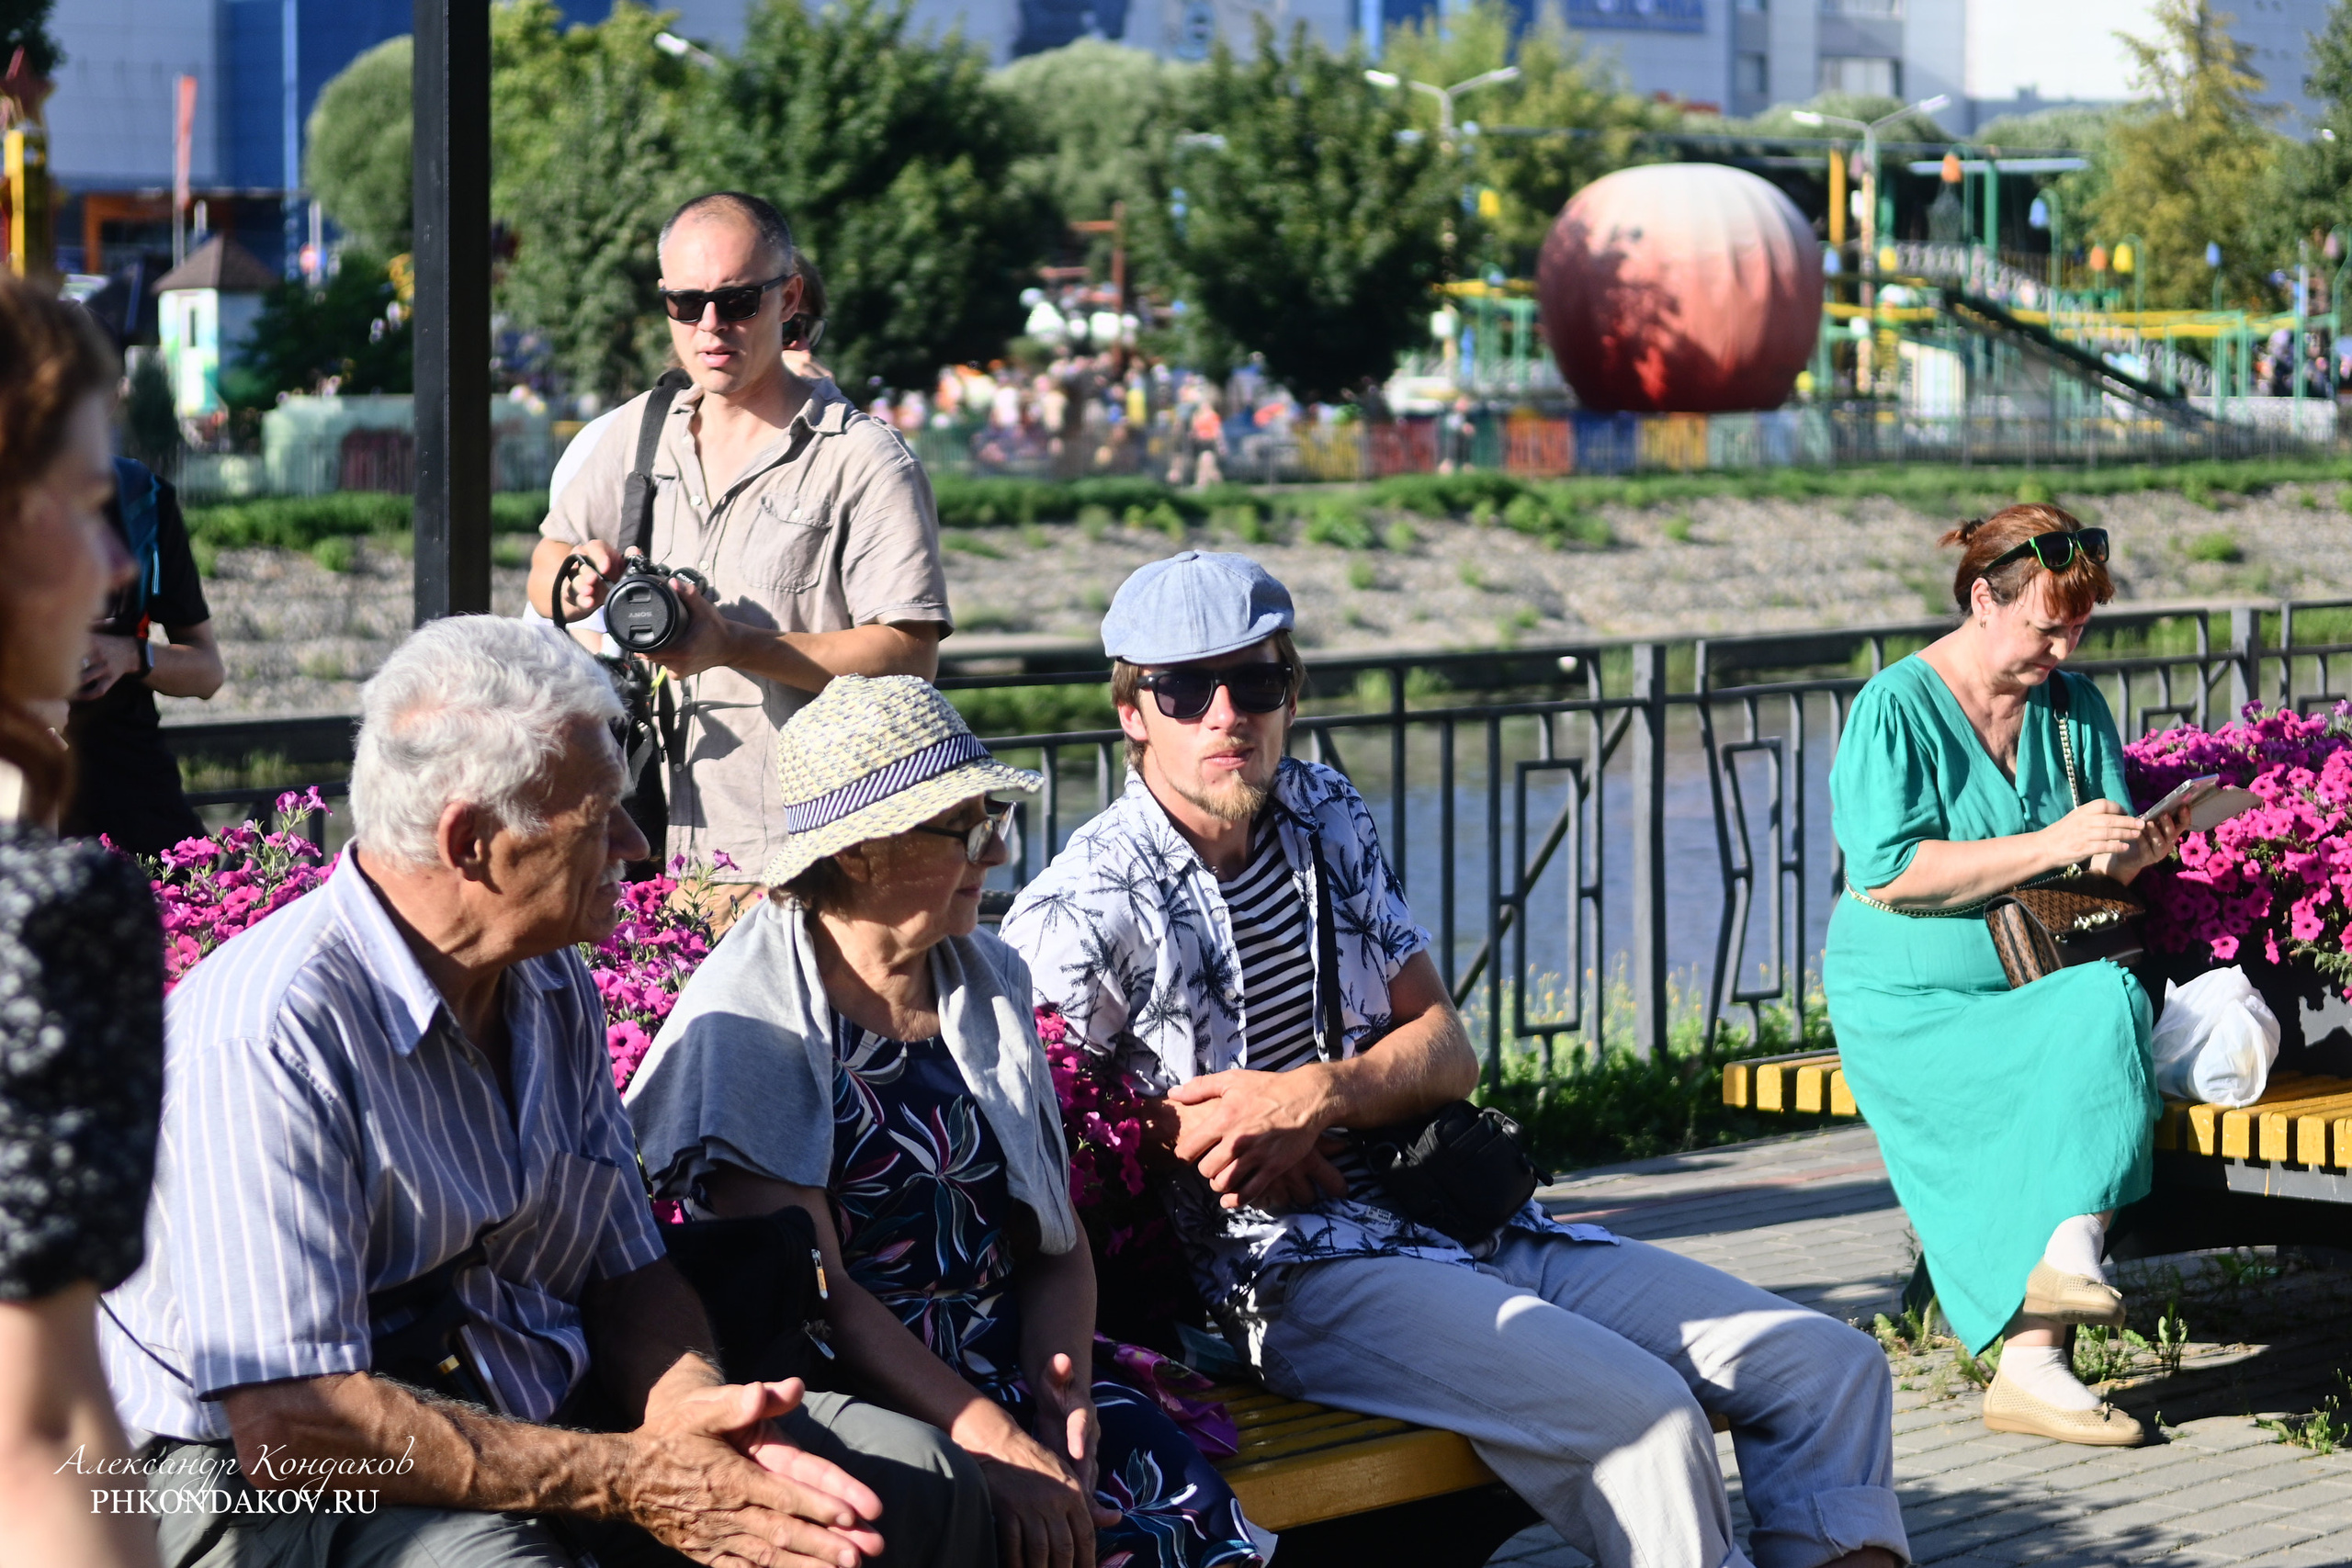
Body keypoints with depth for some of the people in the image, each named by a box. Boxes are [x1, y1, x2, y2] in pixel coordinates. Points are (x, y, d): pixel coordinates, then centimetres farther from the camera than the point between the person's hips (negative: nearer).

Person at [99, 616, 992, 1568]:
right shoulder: (260, 1033, -21)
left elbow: (627, 1273, 13)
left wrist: (691, 1407, -11)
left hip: (538, 1428, 8)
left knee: (916, 1486, -5)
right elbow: (291, 1428, -25)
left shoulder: (554, 987, 9)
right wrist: (622, 1481, -23)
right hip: (281, 1484, -8)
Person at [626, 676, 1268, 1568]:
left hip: (1001, 1364, 5)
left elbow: (1053, 1244, 13)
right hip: (836, 1395, -5)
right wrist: (990, 1439, -23)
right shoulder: (750, 1011, -6)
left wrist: (1062, 1388, -8)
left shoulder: (990, 979, 14)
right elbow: (810, 1289, -14)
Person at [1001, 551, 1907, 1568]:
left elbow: (1447, 1051, 9)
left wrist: (1318, 1095, -10)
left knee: (1831, 1368, -2)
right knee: (1641, 1416, -30)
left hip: (1464, 1220, 8)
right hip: (1295, 1272, -7)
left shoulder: (1326, 819, 13)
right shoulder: (1084, 913, -6)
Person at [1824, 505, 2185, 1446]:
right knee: (2091, 1057, -31)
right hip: (1911, 1006, -5)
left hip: (2041, 984, 5)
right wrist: (2052, 846, -20)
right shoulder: (1896, 707, -5)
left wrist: (2135, 851, -12)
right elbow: (1889, 874, -16)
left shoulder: (2075, 707, 13)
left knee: (2108, 1003, -32)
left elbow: (2105, 866, 14)